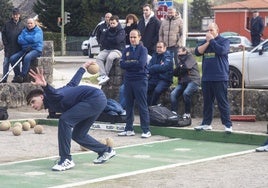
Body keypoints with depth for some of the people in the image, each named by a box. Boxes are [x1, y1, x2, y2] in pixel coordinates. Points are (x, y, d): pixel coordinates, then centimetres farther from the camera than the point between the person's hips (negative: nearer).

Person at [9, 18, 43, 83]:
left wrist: (25, 37, -2)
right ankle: (17, 75, -5)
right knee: (12, 58, -14)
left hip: (36, 49, -6)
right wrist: (30, 42, -12)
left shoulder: (38, 30, 1)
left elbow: (34, 39, -18)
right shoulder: (24, 31, 15)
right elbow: (19, 40, -1)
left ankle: (23, 76, -32)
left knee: (27, 57, -38)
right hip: (25, 50, 6)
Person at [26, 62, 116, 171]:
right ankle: (106, 151, 32)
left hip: (95, 98, -11)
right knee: (78, 135, 14)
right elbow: (73, 82, 25)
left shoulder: (51, 100, -13)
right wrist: (84, 67, 39)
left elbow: (58, 95, -42)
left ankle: (66, 160, -19)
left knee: (65, 120, -20)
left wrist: (45, 85, -60)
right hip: (98, 100, 11)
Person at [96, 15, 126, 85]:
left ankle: (105, 75, -29)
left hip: (118, 50, -5)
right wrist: (112, 41, -2)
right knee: (98, 58, -24)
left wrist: (108, 40, 0)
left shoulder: (121, 31, 1)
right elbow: (103, 42, 10)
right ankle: (103, 76, -36)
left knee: (110, 57, -37)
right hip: (107, 50, 5)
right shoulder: (108, 31, 16)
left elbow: (117, 40, -15)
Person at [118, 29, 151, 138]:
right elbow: (122, 64, 0)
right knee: (128, 105, 8)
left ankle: (146, 130, -3)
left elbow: (141, 64, -16)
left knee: (142, 106, -5)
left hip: (140, 80, -5)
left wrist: (128, 63, -5)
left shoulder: (143, 50, -1)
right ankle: (129, 129, 14)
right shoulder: (127, 50, 13)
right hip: (128, 80, 5)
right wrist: (134, 63, -9)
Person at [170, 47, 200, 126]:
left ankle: (187, 116, -27)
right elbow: (175, 73, 17)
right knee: (173, 94, -20)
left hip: (192, 81, -7)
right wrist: (180, 67, -1)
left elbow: (186, 67, -11)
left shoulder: (190, 57, 5)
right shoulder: (180, 61, 26)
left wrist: (179, 68, 7)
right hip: (182, 82, 7)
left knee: (186, 93, -34)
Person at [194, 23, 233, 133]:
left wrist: (211, 40, -10)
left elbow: (221, 50, -19)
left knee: (222, 102, -6)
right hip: (206, 78, 6)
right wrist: (207, 42, -6)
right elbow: (197, 52, 3)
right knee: (207, 102, 11)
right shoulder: (205, 42, 17)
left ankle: (227, 125, -5)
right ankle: (206, 123, 18)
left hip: (219, 78, -6)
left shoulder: (224, 41, 0)